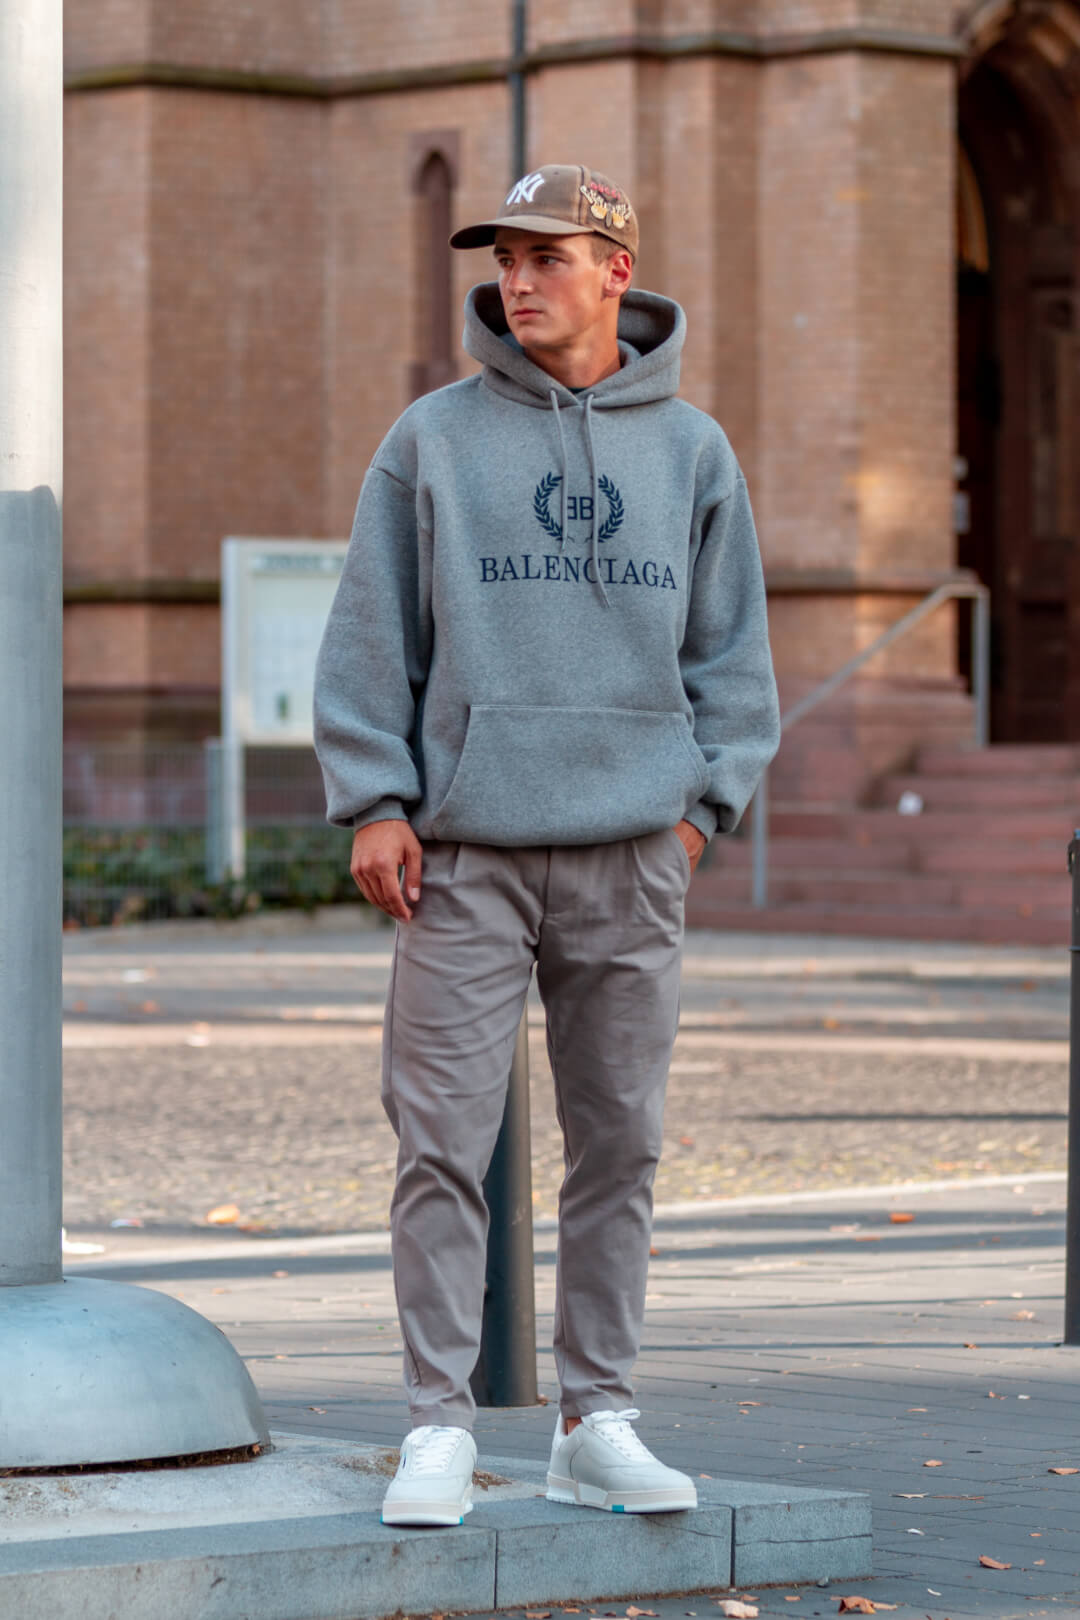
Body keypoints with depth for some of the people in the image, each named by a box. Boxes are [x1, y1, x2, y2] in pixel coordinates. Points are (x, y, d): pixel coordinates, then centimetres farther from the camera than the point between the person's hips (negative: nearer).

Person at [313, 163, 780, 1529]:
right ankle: (438, 1429, 1)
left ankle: (597, 1423, 13)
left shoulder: (691, 451, 9)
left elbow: (731, 648, 13)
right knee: (443, 1147, -5)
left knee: (619, 1146, 5)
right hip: (467, 853, -2)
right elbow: (372, 633, 4)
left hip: (631, 856, 2)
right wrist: (374, 801, -3)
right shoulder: (432, 441, 4)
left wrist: (704, 800, 3)